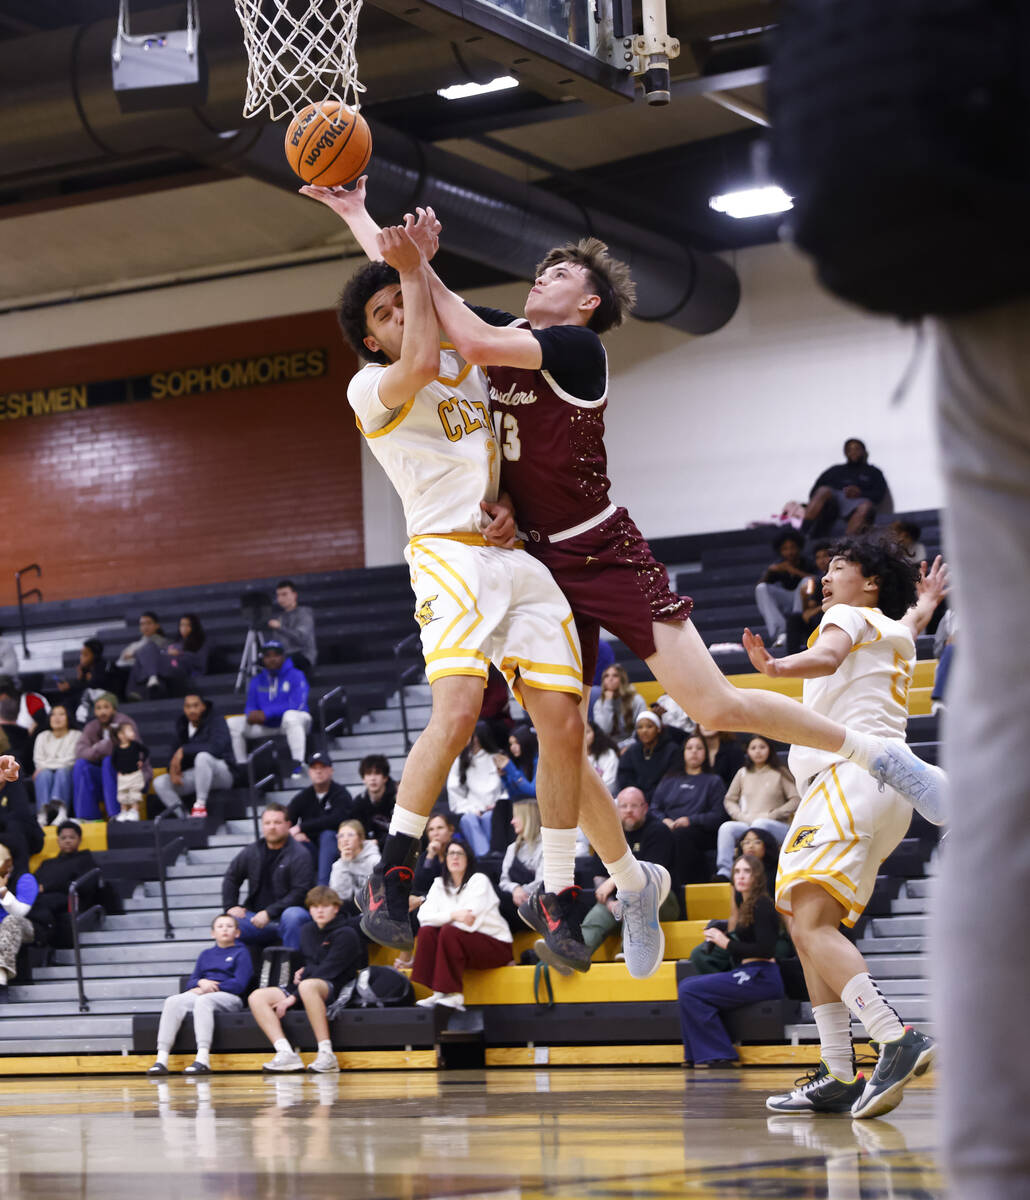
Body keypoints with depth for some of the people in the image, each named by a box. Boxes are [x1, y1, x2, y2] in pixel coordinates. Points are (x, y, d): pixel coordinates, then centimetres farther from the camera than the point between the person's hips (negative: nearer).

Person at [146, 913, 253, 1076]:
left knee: (203, 1001, -38)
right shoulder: (205, 954, 28)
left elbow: (239, 984, -2)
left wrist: (207, 989, -5)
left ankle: (203, 1059, -52)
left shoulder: (241, 953, 12)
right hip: (200, 993, 5)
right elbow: (191, 982, 20)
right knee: (172, 1002, -26)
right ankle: (161, 1059, -37)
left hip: (228, 997, -5)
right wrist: (201, 982, -5)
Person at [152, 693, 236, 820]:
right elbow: (177, 751, 11)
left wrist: (184, 750, -28)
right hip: (195, 774, 6)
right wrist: (173, 769, -12)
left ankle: (200, 804, -30)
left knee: (202, 757, -39)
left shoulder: (217, 721, -12)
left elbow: (216, 746, -30)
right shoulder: (182, 723, 7)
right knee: (160, 783, -12)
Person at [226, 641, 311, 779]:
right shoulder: (257, 680, 9)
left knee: (290, 716, -41)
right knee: (232, 723, -8)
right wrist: (252, 715, -19)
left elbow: (297, 705, -20)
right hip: (267, 726, 6)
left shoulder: (295, 676, -9)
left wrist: (266, 713, -27)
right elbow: (251, 706, 10)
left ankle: (298, 764, -44)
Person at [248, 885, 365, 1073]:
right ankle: (286, 1054, -30)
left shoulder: (346, 934, -6)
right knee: (257, 997, -12)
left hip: (334, 989, -8)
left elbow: (326, 971, -14)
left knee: (308, 986, -42)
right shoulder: (307, 931, 17)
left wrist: (293, 997, -18)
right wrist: (302, 970, 7)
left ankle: (326, 1055, -42)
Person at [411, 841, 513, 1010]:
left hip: (495, 945, -6)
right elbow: (423, 916, -7)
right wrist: (453, 915, -22)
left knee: (449, 931, -29)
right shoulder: (440, 884, 10)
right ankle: (438, 994, -21)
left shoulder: (479, 880, -6)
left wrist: (444, 918, -8)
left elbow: (470, 921, -19)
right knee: (426, 931, -17)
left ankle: (455, 995, -31)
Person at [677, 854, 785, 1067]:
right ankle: (697, 1056, 5)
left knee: (690, 990, -16)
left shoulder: (762, 905, -9)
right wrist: (719, 938, 5)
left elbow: (766, 950, -17)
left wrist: (727, 943, -12)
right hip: (748, 975, 10)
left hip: (761, 977, -10)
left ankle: (719, 1055, -12)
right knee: (687, 984, 9)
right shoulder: (745, 905, 19)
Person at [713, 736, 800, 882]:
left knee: (760, 824, -38)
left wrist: (772, 815, -8)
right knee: (726, 827, -28)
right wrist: (743, 817, 0)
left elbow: (796, 799, 3)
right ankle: (724, 872, -37)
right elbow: (729, 800, 20)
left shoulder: (780, 773, 10)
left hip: (777, 827, -3)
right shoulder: (743, 773, 20)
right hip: (747, 825, 3)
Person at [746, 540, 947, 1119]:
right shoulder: (898, 633, 28)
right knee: (808, 922, 14)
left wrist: (779, 667, -37)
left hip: (851, 773, -9)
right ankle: (840, 1079, 8)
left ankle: (899, 1041, -39)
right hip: (890, 786, 9)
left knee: (813, 923, -23)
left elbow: (828, 657, -19)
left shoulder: (849, 616, 5)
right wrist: (927, 599, 75)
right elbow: (916, 614, 54)